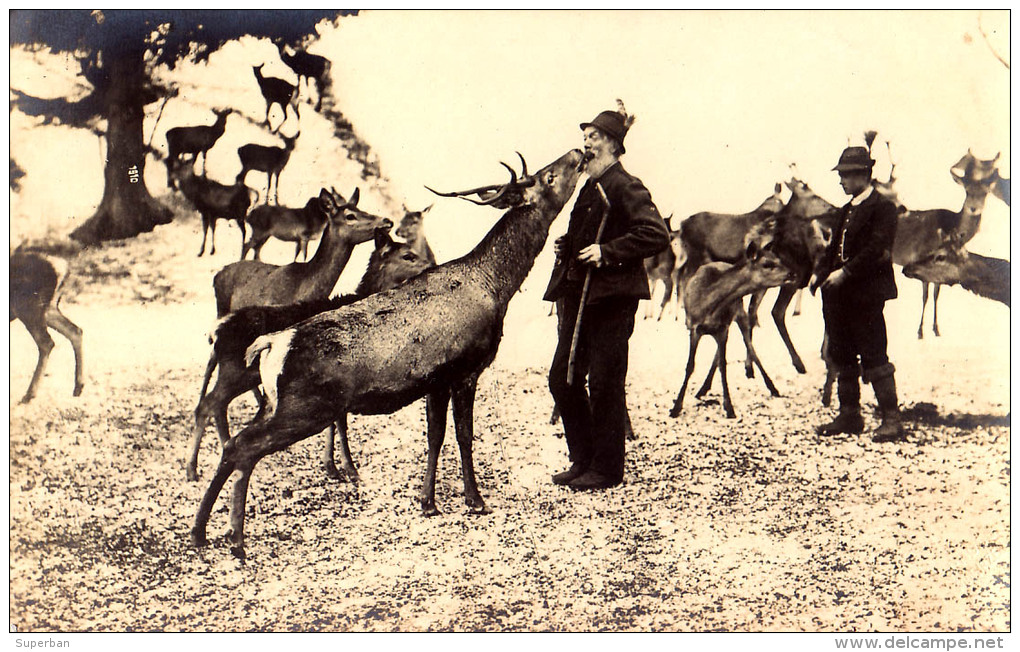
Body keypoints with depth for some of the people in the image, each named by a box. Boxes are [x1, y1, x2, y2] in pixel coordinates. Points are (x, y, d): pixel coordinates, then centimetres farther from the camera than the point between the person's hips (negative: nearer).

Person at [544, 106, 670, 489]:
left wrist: (606, 251, -21)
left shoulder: (625, 187, -9)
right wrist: (568, 247, 9)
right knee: (562, 379, 8)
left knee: (604, 383, -2)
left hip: (612, 299, -9)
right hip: (580, 296, 9)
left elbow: (657, 235, -19)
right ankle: (583, 460, 20)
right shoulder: (590, 187, 18)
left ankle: (607, 469, 9)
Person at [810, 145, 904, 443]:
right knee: (842, 356, 11)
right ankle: (849, 415, 20)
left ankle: (892, 419, -1)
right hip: (839, 295, 9)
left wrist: (845, 272, -22)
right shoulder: (846, 211, 19)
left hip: (867, 293, -9)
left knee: (874, 357, -7)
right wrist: (820, 272, 4)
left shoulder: (883, 208, -7)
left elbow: (876, 248, -17)